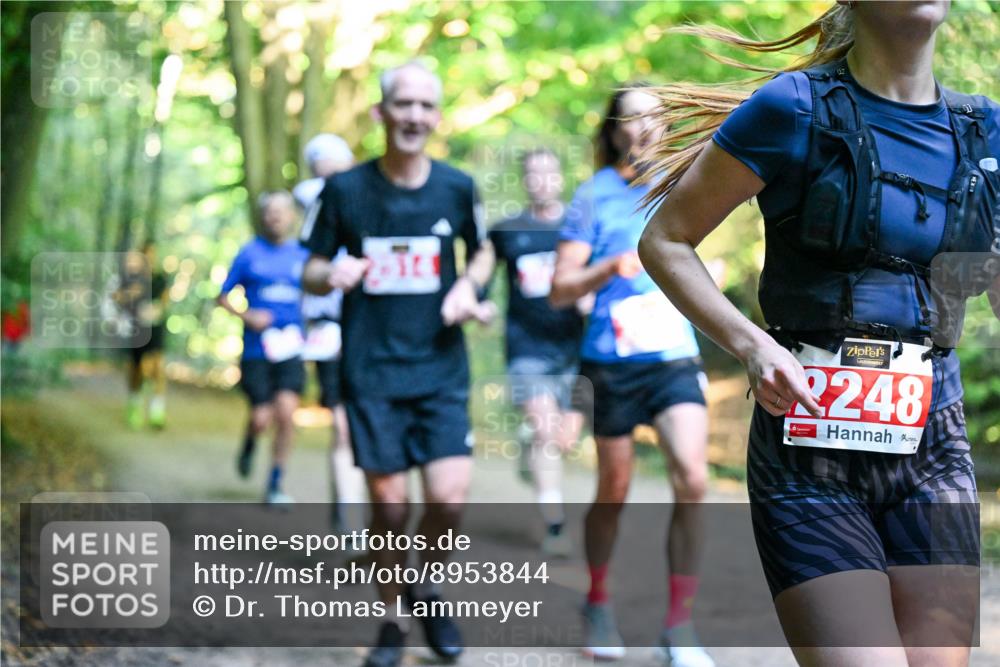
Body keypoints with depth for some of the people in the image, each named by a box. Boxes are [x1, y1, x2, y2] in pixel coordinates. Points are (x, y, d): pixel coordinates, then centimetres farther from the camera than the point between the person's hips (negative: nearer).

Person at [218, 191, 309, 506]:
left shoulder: (302, 255, 7)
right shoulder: (250, 253, 0)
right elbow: (223, 297, 5)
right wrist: (247, 316, -11)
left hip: (289, 349, 2)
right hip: (256, 350, -2)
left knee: (286, 414, -11)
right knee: (261, 418, -6)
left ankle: (275, 485, 2)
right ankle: (249, 445, 32)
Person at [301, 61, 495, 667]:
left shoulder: (457, 187, 1)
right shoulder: (346, 190, -2)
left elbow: (482, 252, 18)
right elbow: (313, 272, 7)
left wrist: (469, 287, -3)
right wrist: (332, 274, -16)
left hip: (441, 370, 1)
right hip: (371, 372, -1)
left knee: (449, 497, -10)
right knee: (390, 505, 0)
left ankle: (429, 589, 21)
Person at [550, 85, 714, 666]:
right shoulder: (595, 196, -3)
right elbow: (560, 290, -7)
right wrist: (613, 265, -21)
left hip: (676, 357, 2)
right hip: (614, 360, -2)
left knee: (693, 479, -16)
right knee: (614, 491, 8)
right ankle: (599, 602, 33)